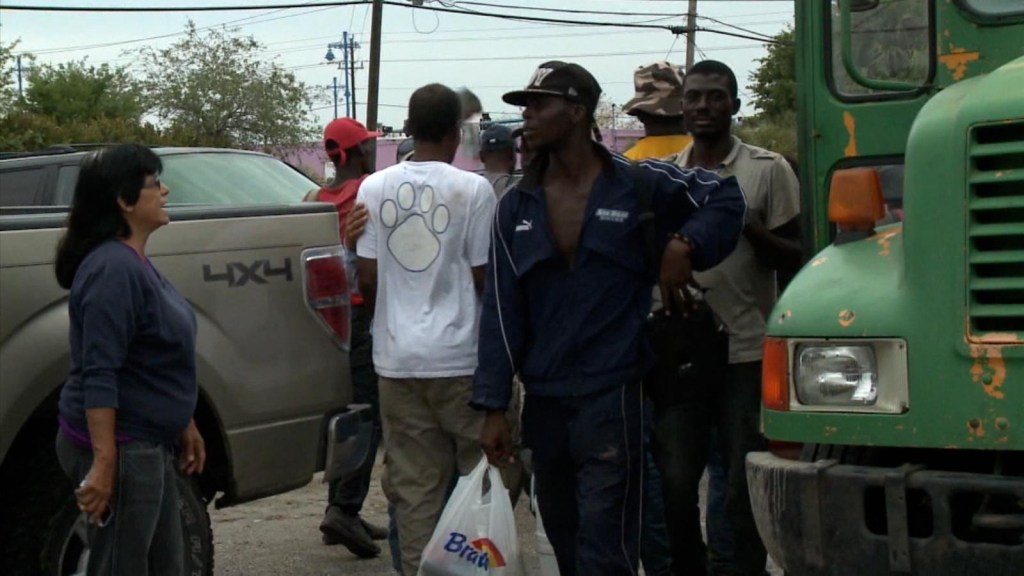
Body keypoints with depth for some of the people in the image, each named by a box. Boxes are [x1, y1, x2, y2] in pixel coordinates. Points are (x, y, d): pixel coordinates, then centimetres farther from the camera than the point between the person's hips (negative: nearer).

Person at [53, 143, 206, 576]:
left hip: (149, 445, 10)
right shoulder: (113, 268, -19)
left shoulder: (135, 262, 12)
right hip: (121, 448, -10)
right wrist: (104, 463, -28)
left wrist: (184, 426, 23)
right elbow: (99, 376, -25)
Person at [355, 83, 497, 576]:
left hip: (397, 356, 4)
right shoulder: (472, 190, -9)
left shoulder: (374, 189, 3)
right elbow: (485, 277, -7)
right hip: (460, 356, -3)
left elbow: (366, 278, 4)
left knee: (414, 485, 6)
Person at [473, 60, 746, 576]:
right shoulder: (515, 208, 8)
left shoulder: (639, 185, -1)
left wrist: (685, 245, -6)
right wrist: (493, 407, 1)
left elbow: (724, 199, 12)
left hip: (612, 394, -4)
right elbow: (501, 311, 6)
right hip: (543, 400, 5)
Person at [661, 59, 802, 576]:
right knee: (675, 482, 5)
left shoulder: (767, 170, 1)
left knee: (744, 489, -2)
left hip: (746, 353, -4)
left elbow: (796, 258, -1)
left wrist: (745, 224, -16)